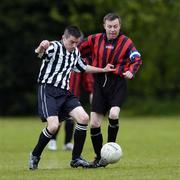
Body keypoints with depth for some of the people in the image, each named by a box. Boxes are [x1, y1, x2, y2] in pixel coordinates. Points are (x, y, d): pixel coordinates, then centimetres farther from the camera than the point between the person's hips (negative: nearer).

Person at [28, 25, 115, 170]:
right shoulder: (55, 47, -9)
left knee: (84, 118, -9)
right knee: (53, 126, -22)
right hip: (48, 90, -7)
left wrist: (103, 70, 38)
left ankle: (76, 158, 2)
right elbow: (40, 54, -31)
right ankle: (35, 156, 2)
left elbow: (83, 67, 36)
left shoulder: (75, 52, 16)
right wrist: (41, 49, -55)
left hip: (65, 93, 7)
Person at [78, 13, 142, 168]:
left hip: (117, 83, -3)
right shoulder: (95, 39, 4)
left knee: (113, 114, -27)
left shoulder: (126, 42, -3)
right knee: (94, 123, -1)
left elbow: (137, 60, -11)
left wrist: (131, 71, -27)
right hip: (99, 83, 3)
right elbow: (79, 51, 18)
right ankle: (99, 158, 16)